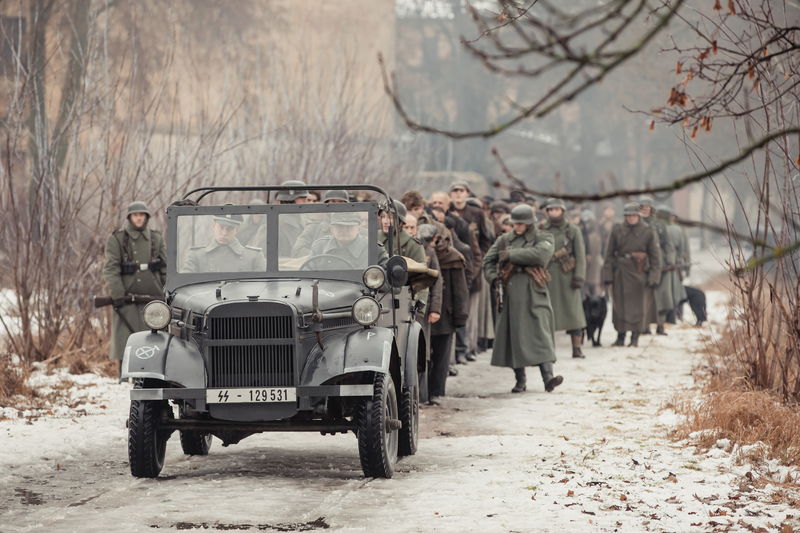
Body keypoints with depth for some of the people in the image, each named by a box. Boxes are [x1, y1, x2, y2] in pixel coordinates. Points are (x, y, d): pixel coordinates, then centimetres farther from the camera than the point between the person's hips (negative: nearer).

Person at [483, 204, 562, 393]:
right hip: (512, 294, 3)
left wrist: (511, 255, -10)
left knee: (541, 334, -13)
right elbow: (488, 260, 20)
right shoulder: (504, 240, 16)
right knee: (514, 335, 1)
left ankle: (548, 377, -23)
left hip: (535, 294, -3)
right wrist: (492, 276, 0)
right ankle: (520, 380, 11)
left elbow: (539, 254, -15)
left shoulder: (543, 239, 6)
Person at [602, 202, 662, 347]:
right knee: (619, 304, 1)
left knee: (636, 305, 1)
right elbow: (609, 254, 6)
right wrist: (607, 275, 0)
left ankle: (635, 337, 11)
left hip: (638, 274, -1)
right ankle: (620, 336, 11)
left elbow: (655, 256, 1)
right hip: (620, 273, 1)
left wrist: (654, 277, -6)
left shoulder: (648, 232, 0)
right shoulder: (617, 231, 3)